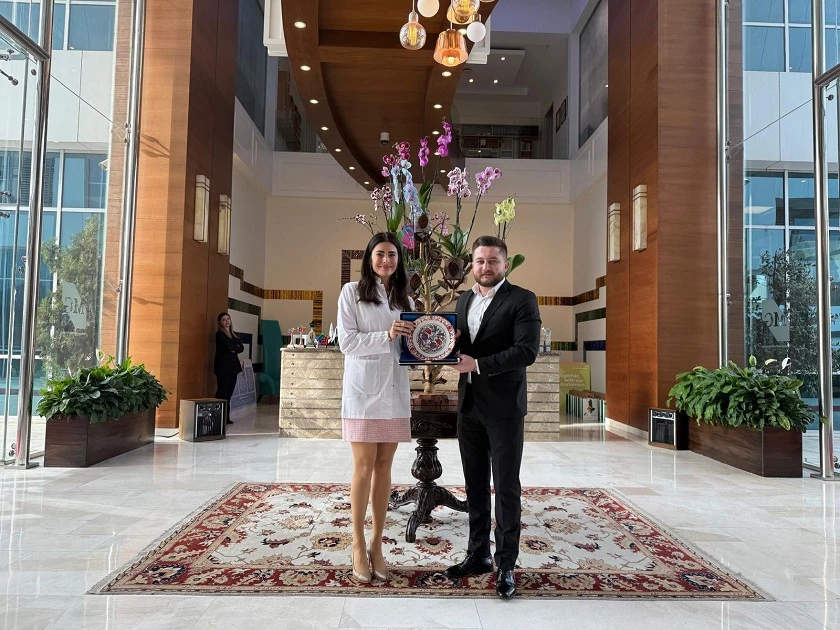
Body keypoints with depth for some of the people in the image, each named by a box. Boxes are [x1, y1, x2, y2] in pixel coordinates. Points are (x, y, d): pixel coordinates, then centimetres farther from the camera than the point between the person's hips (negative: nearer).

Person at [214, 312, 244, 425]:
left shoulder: (233, 334, 19)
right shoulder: (220, 334, -2)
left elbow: (242, 347, 8)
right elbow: (228, 347, -16)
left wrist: (234, 349, -8)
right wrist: (236, 346, 1)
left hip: (232, 366, 7)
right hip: (223, 366, -7)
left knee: (229, 393, 6)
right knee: (222, 392, -8)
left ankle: (226, 418, 9)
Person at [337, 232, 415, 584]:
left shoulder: (404, 299, 14)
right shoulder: (352, 292, 0)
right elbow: (346, 342, -9)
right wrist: (386, 336, -21)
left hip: (394, 391, 4)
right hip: (364, 391, -4)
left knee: (384, 466, 8)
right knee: (364, 467, 0)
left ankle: (377, 545, 19)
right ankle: (358, 546, 15)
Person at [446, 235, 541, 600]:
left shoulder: (521, 300, -7)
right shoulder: (463, 300, 13)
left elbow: (527, 351, -18)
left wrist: (477, 364, -21)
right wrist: (451, 344, -5)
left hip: (504, 406, -6)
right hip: (469, 405, 6)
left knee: (506, 487, 5)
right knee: (475, 485, 14)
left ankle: (506, 565, 17)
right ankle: (478, 555, 28)